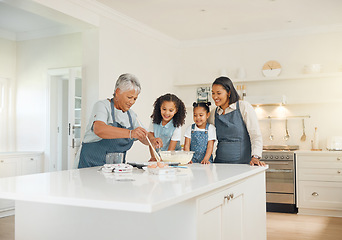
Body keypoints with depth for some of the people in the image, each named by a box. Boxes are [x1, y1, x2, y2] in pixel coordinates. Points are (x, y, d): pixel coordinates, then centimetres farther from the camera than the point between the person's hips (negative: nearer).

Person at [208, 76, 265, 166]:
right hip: (220, 162, 3)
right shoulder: (213, 113, 11)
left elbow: (256, 135, -7)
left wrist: (255, 157, -20)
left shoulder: (244, 107, -2)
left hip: (243, 161, -3)